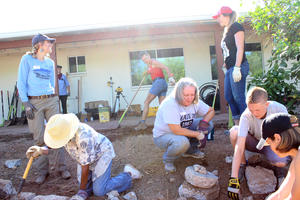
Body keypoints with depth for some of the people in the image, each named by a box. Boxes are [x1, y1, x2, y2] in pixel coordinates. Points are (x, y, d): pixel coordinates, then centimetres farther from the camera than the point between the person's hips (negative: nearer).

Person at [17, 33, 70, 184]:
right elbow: (21, 83, -2)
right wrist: (26, 103, -9)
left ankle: (62, 167, 8)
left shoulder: (50, 62, 14)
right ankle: (43, 171, 12)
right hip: (34, 102, -3)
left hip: (51, 100, 4)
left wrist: (52, 97, 11)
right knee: (39, 137, -1)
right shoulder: (27, 59, 1)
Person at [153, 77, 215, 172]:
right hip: (163, 135, -7)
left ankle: (190, 150, 13)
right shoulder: (169, 104, -31)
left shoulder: (195, 102, -10)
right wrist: (197, 134, -22)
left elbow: (211, 111, 4)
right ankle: (168, 160, -5)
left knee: (209, 124, -5)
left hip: (183, 131, 7)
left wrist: (204, 122, -17)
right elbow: (177, 131, -33)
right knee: (182, 142, -40)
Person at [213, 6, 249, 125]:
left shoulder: (236, 27, -4)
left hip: (238, 67, -10)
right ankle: (237, 124, 16)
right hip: (230, 68, 10)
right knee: (228, 96, 9)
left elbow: (240, 48, -14)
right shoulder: (226, 31, 21)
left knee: (238, 97, -10)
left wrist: (237, 68, -21)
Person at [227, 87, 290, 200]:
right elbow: (239, 147, -36)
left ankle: (278, 166, 6)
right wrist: (233, 179, -39)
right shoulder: (246, 115, -30)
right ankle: (242, 164, -7)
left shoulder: (279, 109, -26)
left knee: (281, 162, -33)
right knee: (234, 131, -29)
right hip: (254, 142, 0)